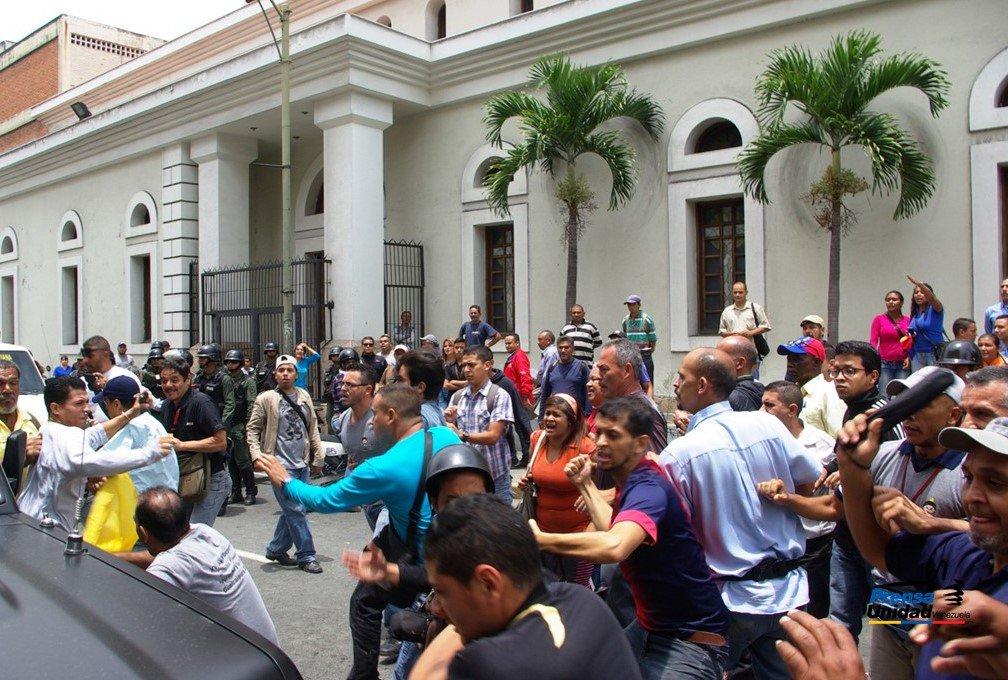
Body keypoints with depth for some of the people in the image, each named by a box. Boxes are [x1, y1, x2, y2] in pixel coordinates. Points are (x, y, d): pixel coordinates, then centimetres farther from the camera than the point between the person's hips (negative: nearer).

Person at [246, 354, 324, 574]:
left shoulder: (304, 396, 9)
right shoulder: (266, 399, -5)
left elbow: (312, 428, 14)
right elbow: (253, 428, 0)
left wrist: (318, 456, 12)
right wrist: (256, 453, -13)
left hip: (302, 463, 6)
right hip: (281, 463, -6)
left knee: (291, 509, 14)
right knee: (296, 510, -6)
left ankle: (276, 549, 30)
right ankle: (306, 556, 4)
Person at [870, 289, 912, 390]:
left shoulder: (908, 320, 8)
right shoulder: (879, 319, 3)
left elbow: (911, 344, 14)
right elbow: (873, 341, 0)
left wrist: (908, 357, -1)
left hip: (902, 365, 2)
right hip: (884, 364, -2)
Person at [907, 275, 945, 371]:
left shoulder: (935, 310, -3)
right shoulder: (914, 314, 14)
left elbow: (932, 298, -26)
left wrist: (919, 283, -41)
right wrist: (909, 337, 1)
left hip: (933, 353, -5)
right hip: (917, 354, 5)